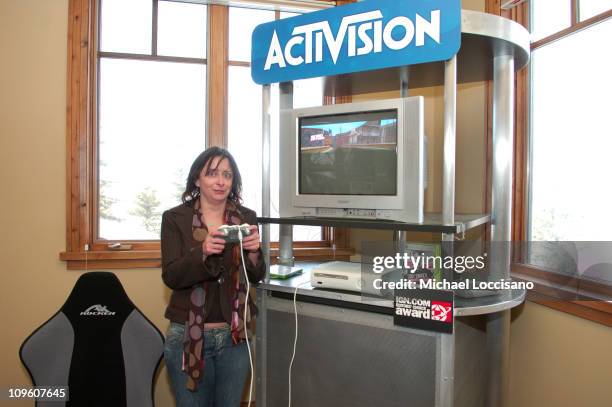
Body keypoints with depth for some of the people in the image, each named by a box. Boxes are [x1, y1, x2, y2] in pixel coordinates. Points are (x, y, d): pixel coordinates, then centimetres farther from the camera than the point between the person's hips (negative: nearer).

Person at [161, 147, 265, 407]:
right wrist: (203, 252, -29)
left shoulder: (246, 217, 0)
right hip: (187, 334, -2)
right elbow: (170, 277, -12)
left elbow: (257, 277, 0)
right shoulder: (175, 218, -5)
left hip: (235, 335, 2)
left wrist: (254, 250, -22)